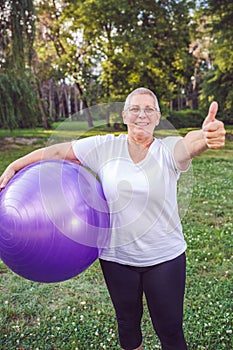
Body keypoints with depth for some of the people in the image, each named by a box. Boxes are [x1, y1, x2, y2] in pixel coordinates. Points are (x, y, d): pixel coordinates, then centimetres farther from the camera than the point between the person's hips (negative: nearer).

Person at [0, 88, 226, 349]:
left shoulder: (168, 151, -10)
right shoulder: (105, 147, -5)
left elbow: (190, 143, -32)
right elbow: (58, 152, 0)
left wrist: (207, 135, -55)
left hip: (165, 257, -1)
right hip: (116, 257, 2)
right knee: (127, 323, 23)